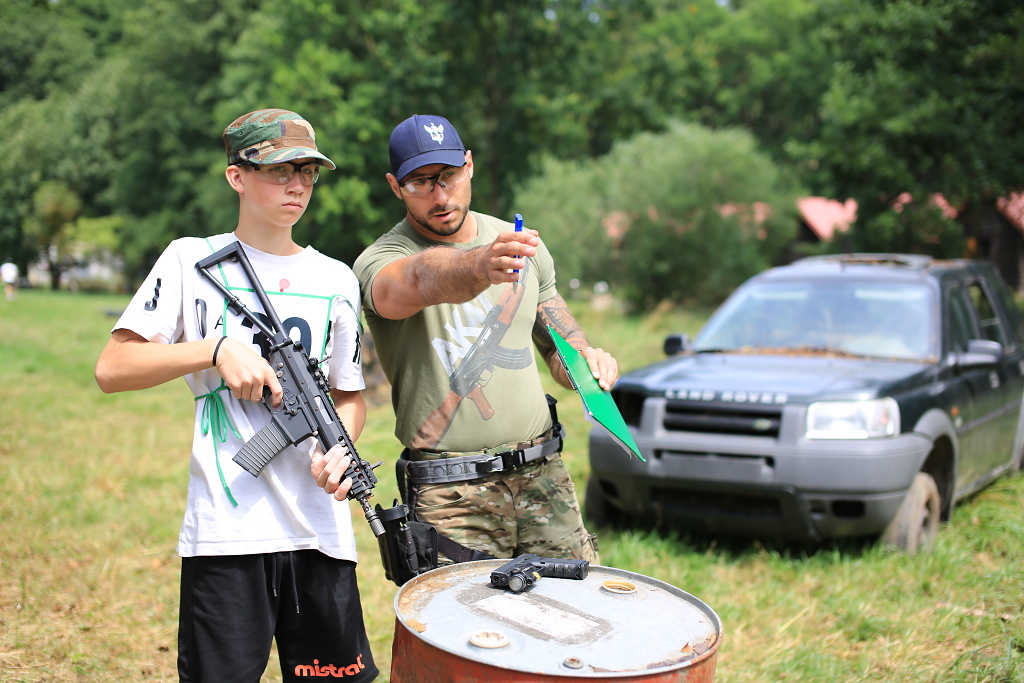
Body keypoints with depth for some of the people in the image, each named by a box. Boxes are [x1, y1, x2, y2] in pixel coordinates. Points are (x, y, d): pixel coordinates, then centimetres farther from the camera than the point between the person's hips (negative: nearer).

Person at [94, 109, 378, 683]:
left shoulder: (336, 280, 12)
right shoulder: (192, 260, 3)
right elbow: (112, 369, 0)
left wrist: (340, 447, -3)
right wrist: (217, 349, -11)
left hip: (320, 526, 3)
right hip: (226, 528, -3)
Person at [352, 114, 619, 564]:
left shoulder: (521, 244, 10)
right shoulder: (380, 263, -7)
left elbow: (559, 342, 18)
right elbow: (421, 279, -32)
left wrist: (588, 360, -5)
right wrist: (481, 266, -52)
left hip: (543, 476, 4)